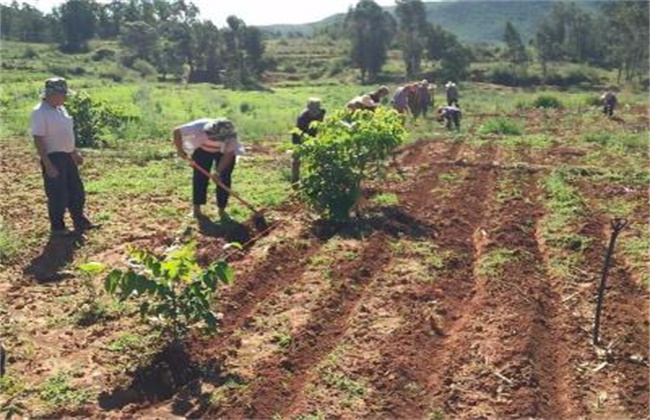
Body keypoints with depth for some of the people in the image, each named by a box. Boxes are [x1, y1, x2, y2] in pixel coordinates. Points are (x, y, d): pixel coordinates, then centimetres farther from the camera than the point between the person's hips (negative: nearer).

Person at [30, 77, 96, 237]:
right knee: (58, 195, 2)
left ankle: (80, 222, 30)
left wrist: (75, 152, 21)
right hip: (53, 158, -9)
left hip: (67, 156, 9)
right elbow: (38, 140, -21)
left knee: (77, 191, 16)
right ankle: (57, 227, 17)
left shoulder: (61, 109, 9)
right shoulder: (40, 112, -18)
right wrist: (47, 164, -23)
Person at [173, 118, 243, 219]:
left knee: (224, 178, -8)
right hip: (202, 150, 1)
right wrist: (180, 150, -21)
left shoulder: (231, 136, -37)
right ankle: (196, 208, 7)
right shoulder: (200, 126, -37)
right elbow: (177, 131, -27)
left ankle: (222, 209, 3)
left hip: (223, 152, 0)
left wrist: (218, 171, -36)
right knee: (200, 176, -4)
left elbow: (229, 154, -28)